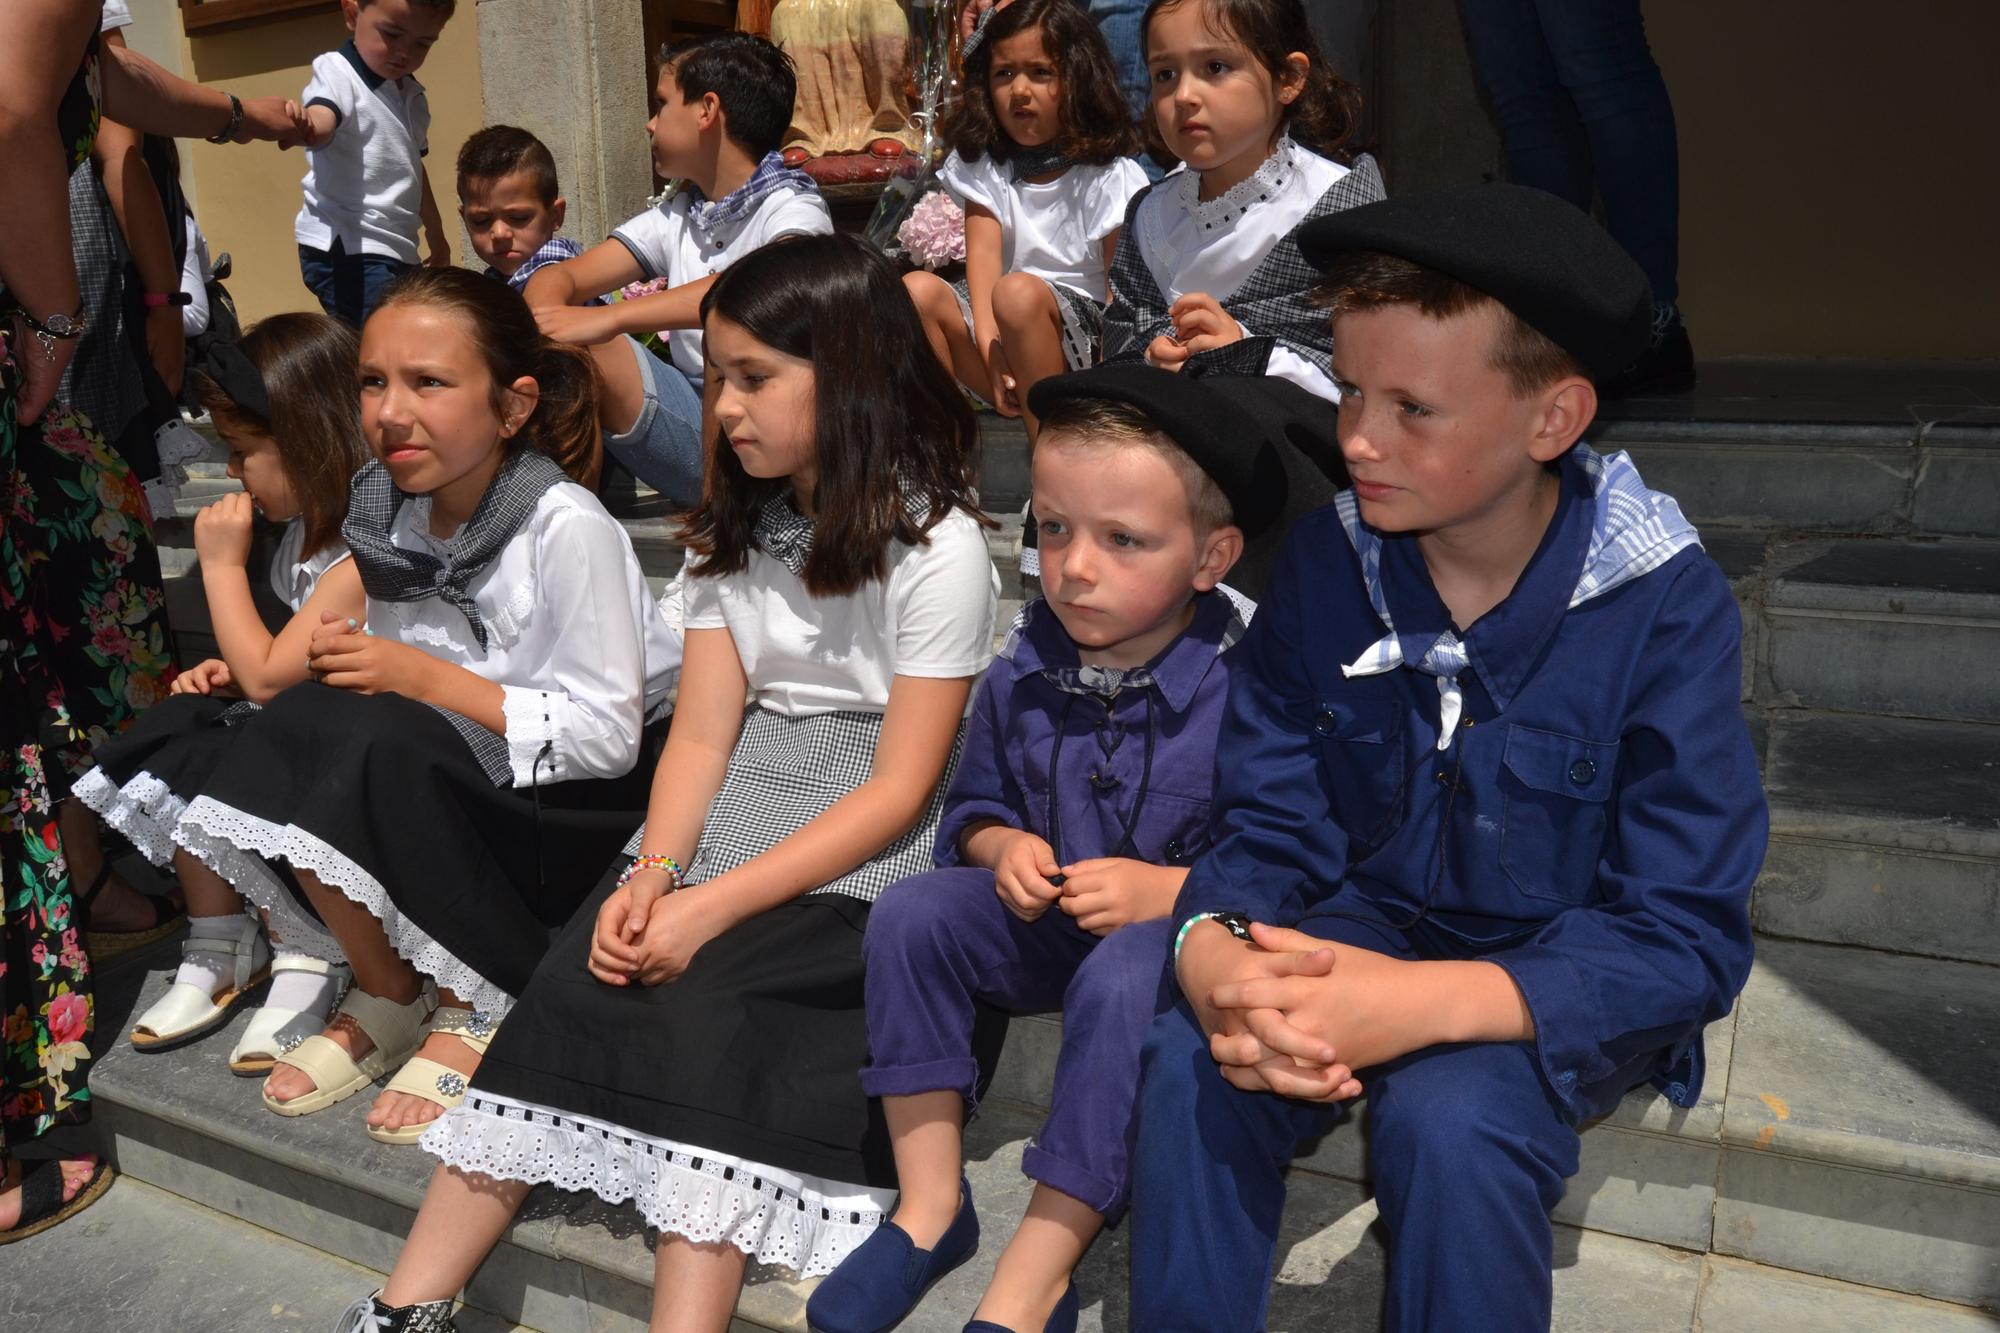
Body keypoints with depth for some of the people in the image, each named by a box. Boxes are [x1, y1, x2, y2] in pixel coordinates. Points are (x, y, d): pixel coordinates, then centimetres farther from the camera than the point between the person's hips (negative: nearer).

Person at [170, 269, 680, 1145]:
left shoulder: (568, 529, -20)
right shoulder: (392, 513, 0)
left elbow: (606, 735, -21)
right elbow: (400, 684, 7)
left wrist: (424, 678, -23)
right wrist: (350, 661, -15)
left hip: (579, 810, -6)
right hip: (451, 803, 6)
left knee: (378, 744, -29)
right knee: (304, 723, -19)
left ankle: (478, 1008, -8)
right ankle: (387, 995, 0)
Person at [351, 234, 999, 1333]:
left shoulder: (936, 546, -9)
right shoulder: (736, 531, 11)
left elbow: (900, 790, -13)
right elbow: (702, 730, 5)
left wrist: (713, 906, -19)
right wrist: (653, 872, -14)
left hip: (866, 851, -5)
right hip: (736, 799, 5)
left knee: (709, 1000, -26)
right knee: (582, 978, -15)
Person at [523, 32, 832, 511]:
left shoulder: (792, 207, -6)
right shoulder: (676, 216, 15)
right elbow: (560, 277, 8)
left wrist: (608, 317, -35)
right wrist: (544, 323, -17)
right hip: (693, 418, 3)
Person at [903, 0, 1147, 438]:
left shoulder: (1111, 178, -1)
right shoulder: (985, 169, 10)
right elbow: (983, 258, -5)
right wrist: (993, 355, -21)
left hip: (1084, 332, -4)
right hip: (1006, 336, 4)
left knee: (1017, 291, -34)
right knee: (917, 289, -19)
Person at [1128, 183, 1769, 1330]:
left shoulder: (1666, 608, -18)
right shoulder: (1326, 566, -7)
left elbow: (1687, 940, -19)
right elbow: (1273, 828, -4)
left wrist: (1428, 1004, -35)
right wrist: (1213, 952, -29)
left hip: (1565, 977, -3)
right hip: (1372, 922, 3)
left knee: (1448, 1118, -32)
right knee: (1191, 1064, -24)